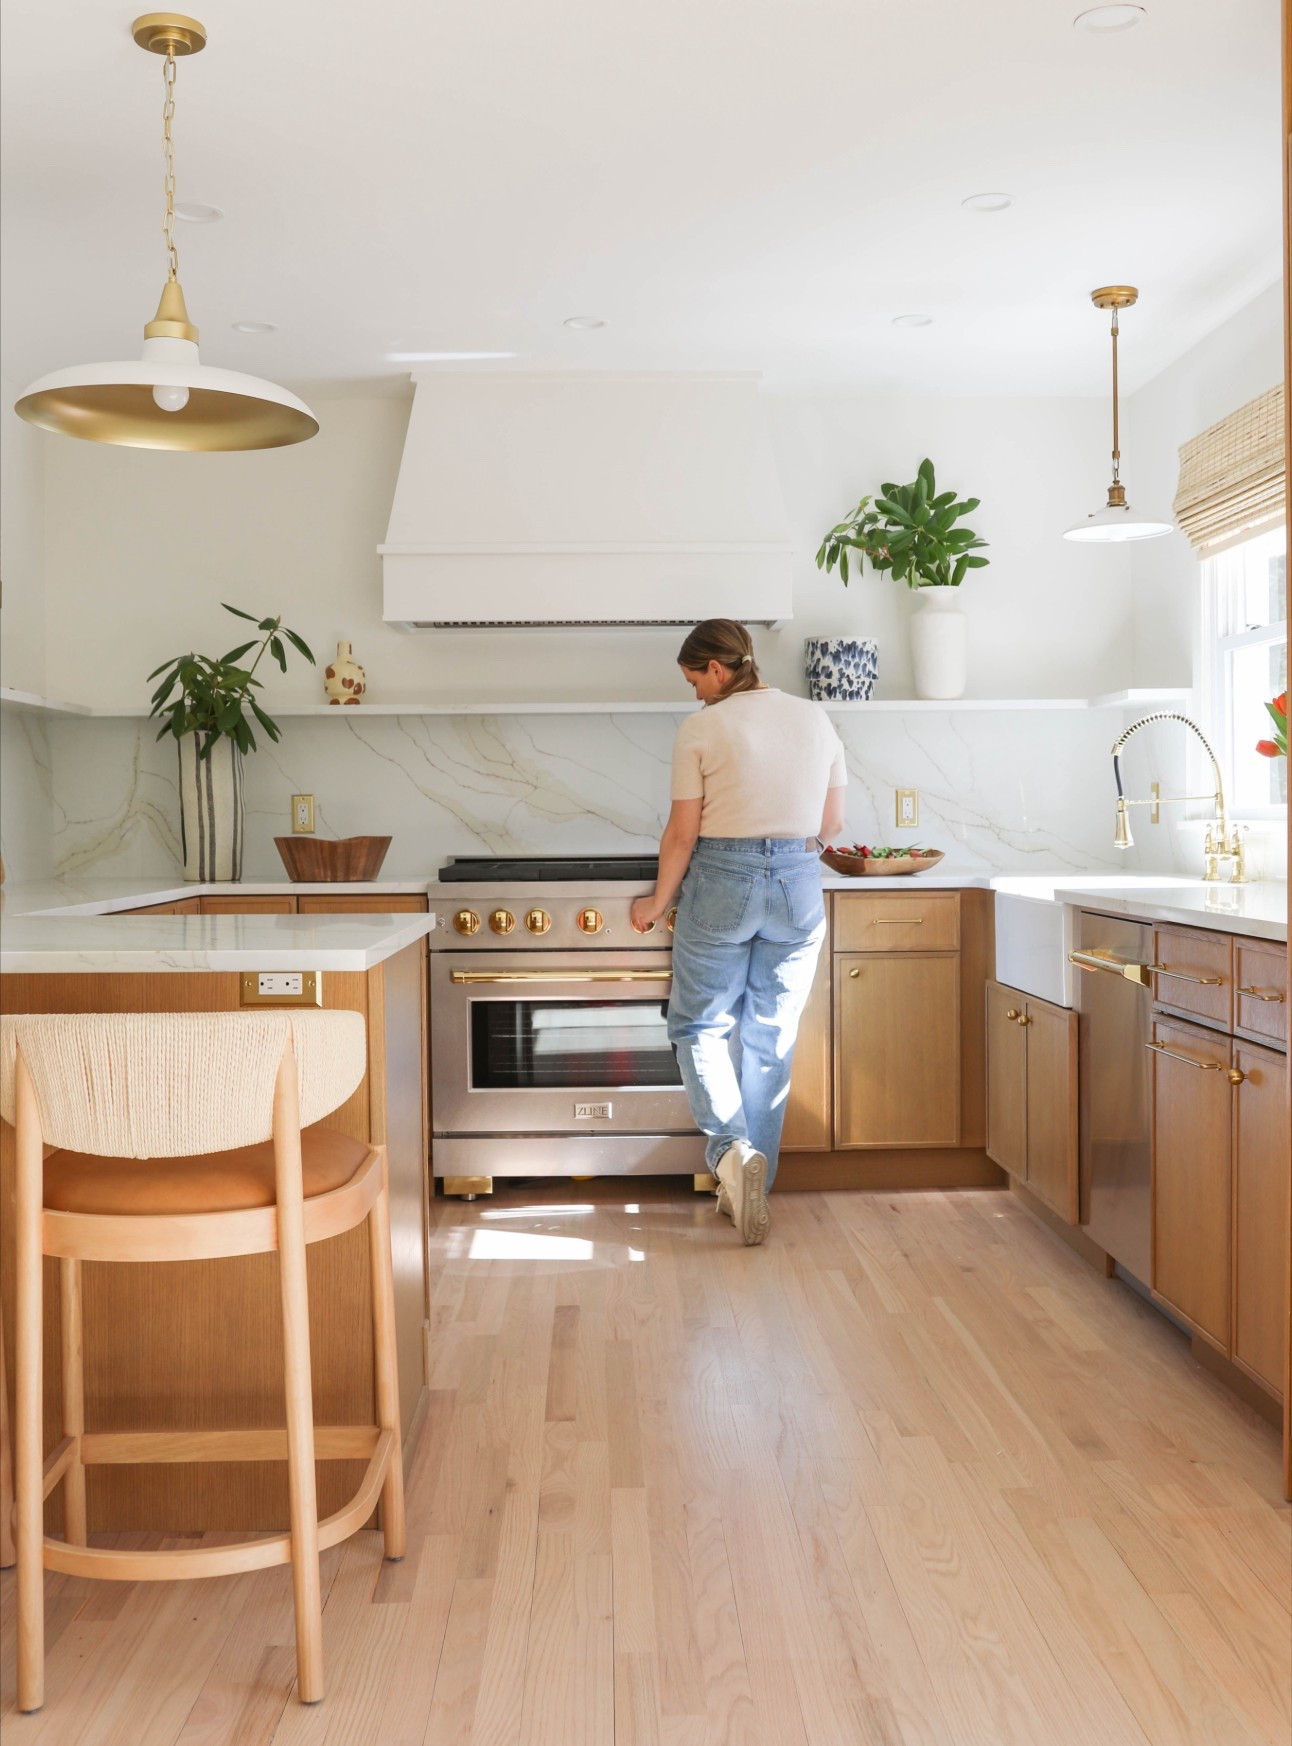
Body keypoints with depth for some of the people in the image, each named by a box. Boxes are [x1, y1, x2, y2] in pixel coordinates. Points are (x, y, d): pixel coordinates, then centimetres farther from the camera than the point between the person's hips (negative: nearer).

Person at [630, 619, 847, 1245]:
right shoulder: (814, 718, 7)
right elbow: (831, 823, 11)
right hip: (799, 886, 4)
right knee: (771, 1039, 11)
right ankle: (751, 1187, 18)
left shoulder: (702, 728, -7)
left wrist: (658, 901, 8)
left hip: (721, 885, -4)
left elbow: (683, 832, -6)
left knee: (700, 1024, 11)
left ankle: (731, 1148, -11)